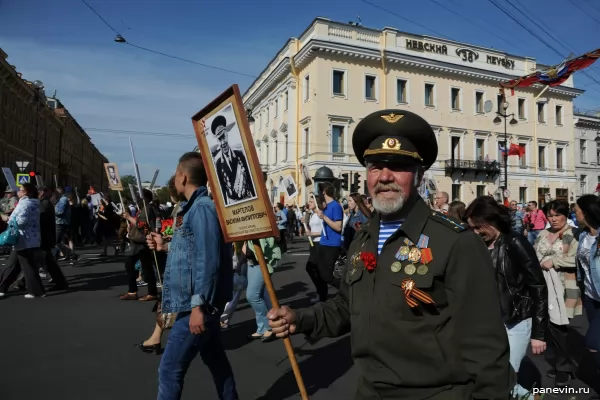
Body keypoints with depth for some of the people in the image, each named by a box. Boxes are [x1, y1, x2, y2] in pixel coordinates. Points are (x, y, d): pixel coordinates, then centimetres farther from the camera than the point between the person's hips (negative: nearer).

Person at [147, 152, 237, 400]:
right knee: (215, 359, 20)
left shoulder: (202, 208, -18)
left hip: (197, 305, -10)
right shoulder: (196, 207, 13)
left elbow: (208, 261, -24)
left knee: (170, 369, 0)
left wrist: (198, 305, -24)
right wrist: (166, 246, 19)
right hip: (202, 302, 10)